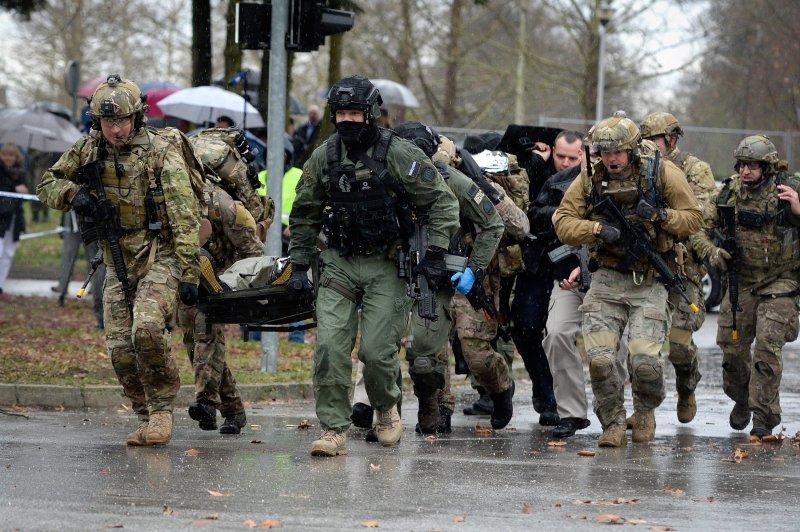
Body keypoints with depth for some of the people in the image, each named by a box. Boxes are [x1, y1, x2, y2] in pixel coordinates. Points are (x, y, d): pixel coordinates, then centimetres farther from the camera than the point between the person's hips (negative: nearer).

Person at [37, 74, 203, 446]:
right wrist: (73, 193, -8)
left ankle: (162, 408, -10)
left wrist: (188, 273, -20)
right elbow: (46, 185, 15)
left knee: (147, 328, -27)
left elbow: (184, 218, -15)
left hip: (160, 258, -5)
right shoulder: (87, 150, 3)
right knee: (120, 348, -2)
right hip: (118, 264, 5)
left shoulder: (161, 151, -12)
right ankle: (148, 418, 13)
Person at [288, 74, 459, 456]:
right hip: (339, 264, 3)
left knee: (378, 350, -8)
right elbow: (304, 214, 14)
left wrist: (435, 254, -11)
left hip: (385, 266, -3)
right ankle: (334, 429, -7)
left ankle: (387, 408, 22)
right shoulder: (323, 157, 2)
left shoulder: (398, 156, -10)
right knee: (330, 346, -11)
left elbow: (443, 203, -5)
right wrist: (298, 264, 10)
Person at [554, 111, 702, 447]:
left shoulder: (663, 174, -4)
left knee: (645, 361, -15)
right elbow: (563, 222, 0)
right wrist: (596, 229, -18)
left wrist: (659, 216, -17)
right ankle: (613, 424, 9)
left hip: (649, 284, -2)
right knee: (600, 359, -12)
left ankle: (646, 410, 17)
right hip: (607, 281, 2)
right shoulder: (590, 179, 0)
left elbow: (694, 219, 0)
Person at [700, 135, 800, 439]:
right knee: (732, 347, 7)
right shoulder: (730, 192, 2)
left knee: (767, 350, -13)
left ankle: (764, 419, -5)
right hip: (740, 282, 4)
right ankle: (742, 399, 34)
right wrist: (713, 253, -3)